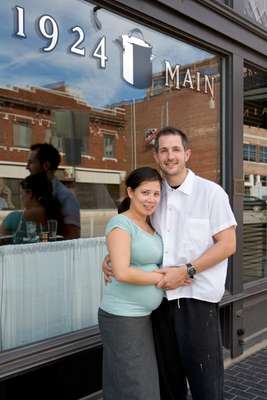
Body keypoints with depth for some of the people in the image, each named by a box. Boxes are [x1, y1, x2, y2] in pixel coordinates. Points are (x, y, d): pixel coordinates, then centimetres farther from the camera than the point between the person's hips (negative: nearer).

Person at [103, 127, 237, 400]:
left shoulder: (210, 192, -4)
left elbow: (227, 245, -7)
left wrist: (186, 271, -16)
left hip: (197, 298, -4)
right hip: (161, 298, 4)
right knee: (167, 378, 16)